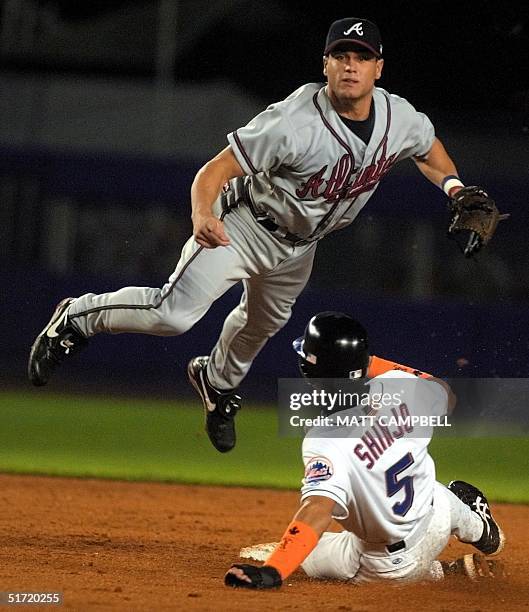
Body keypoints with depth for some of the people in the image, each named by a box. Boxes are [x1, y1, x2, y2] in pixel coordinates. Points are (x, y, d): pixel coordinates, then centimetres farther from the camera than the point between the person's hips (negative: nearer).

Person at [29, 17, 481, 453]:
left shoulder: (401, 118, -14)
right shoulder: (295, 123, -34)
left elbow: (427, 145, 11)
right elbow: (216, 169, -33)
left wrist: (453, 184, -6)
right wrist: (202, 215, -52)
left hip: (300, 244, 7)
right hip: (245, 225, -7)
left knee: (265, 322, 27)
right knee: (174, 314, -20)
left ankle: (218, 382, 57)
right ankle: (79, 318, 3)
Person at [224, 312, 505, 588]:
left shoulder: (325, 441, -36)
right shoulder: (400, 385, -18)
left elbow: (317, 510, -49)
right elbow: (447, 397, 5)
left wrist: (272, 572, -57)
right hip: (436, 521, 6)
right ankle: (479, 529, 51)